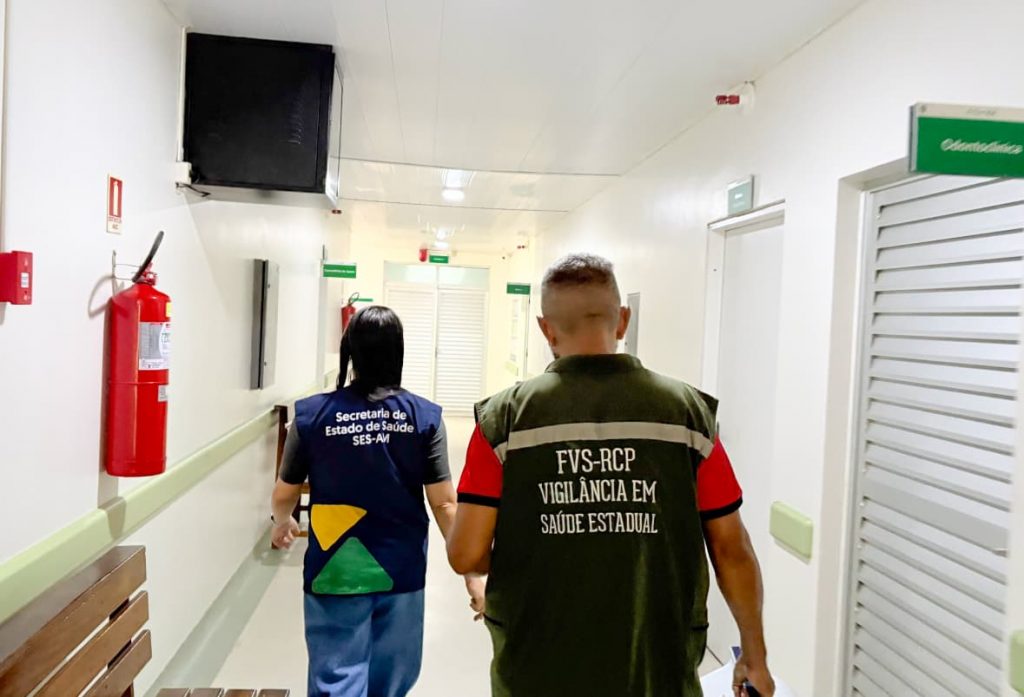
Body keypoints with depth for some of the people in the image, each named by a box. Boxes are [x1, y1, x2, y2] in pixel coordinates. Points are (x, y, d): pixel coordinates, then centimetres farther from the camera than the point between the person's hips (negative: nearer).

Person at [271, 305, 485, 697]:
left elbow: (284, 493, 3)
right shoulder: (424, 416, -9)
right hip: (401, 572, 1)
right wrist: (472, 572, -1)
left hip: (336, 572, -1)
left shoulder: (312, 414, -9)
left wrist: (282, 524, 26)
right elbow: (444, 502, -9)